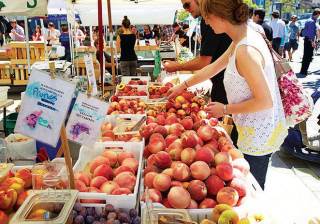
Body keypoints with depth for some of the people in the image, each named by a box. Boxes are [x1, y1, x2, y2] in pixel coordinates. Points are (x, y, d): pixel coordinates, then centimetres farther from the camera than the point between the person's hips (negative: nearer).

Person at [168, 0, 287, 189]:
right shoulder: (242, 39, 3)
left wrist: (225, 109, -14)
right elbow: (214, 67, 15)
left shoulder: (245, 51, -28)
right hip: (256, 131, 9)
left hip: (259, 136, -9)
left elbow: (265, 101, -26)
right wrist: (183, 86, 21)